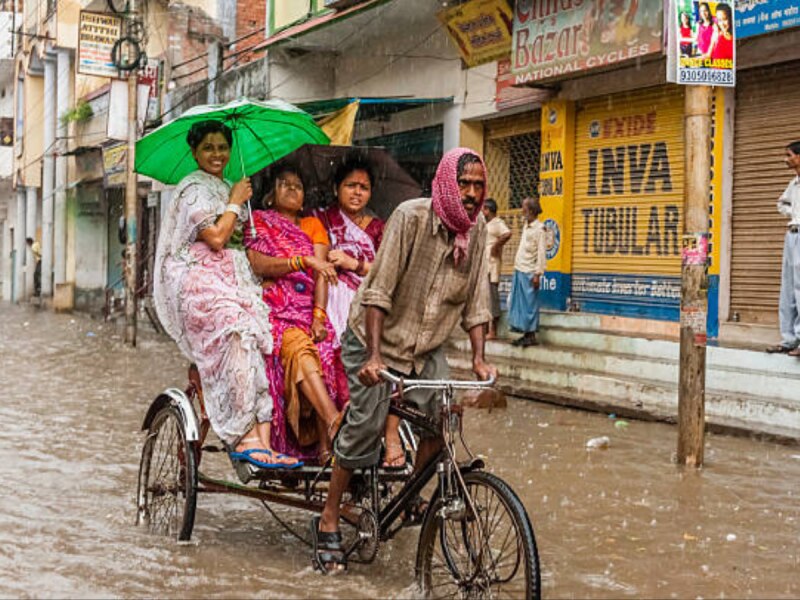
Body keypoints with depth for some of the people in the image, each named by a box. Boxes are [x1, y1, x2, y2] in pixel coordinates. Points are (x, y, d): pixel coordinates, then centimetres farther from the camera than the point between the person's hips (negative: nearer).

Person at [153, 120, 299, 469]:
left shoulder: (225, 189, 26)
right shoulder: (194, 188, 0)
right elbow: (216, 237, -12)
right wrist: (235, 202, 0)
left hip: (230, 278, 8)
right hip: (200, 279, -8)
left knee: (264, 340, -17)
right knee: (239, 335, -31)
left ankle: (262, 438, -27)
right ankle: (246, 438, -34)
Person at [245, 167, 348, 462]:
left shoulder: (312, 225, 23)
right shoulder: (258, 221, 14)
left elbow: (321, 272, 8)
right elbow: (258, 265, -5)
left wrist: (319, 315, -7)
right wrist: (304, 261, -17)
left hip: (308, 310, 3)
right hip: (273, 308, -3)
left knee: (324, 351, -28)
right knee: (299, 348, -34)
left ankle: (324, 444, -32)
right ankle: (335, 422, -51)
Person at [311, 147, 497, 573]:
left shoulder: (476, 229, -6)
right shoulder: (411, 217, -22)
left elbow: (475, 301, -2)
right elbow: (379, 291, -23)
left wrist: (479, 358, -11)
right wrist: (374, 357, -28)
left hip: (427, 347, 5)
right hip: (376, 337, -5)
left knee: (441, 419, -14)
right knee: (364, 429, -9)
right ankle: (328, 522, 6)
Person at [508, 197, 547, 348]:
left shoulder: (539, 228, -11)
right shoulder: (526, 225, 14)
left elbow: (542, 253, -14)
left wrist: (538, 273, -18)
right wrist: (517, 266, 14)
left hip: (529, 272, -9)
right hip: (519, 270, 9)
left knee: (529, 303, -4)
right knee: (519, 303, 9)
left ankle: (531, 336, 1)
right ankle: (525, 334, 15)